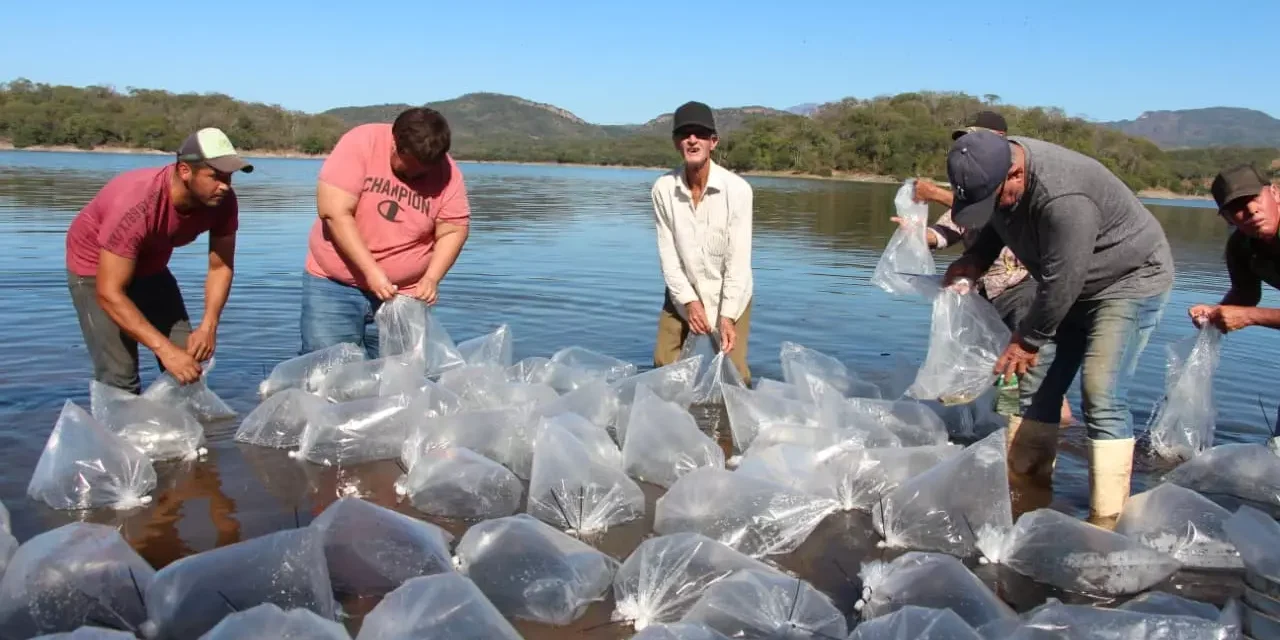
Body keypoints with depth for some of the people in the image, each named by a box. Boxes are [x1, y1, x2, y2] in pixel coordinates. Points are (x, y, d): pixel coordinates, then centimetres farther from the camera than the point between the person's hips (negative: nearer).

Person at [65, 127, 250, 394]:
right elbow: (109, 293, -36)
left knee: (192, 358, -1)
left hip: (150, 266, 6)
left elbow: (220, 267, -13)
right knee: (120, 375, -14)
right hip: (95, 267, -5)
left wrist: (208, 326, -29)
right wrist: (164, 349, -42)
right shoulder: (135, 207, -38)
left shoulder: (222, 201, -23)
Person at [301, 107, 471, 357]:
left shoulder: (447, 174, -7)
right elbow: (334, 212, -19)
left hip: (403, 294, 1)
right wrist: (371, 271, -23)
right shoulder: (360, 143, -14)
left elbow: (452, 231, -1)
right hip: (333, 284, -1)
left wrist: (431, 277, -17)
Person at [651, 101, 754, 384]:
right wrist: (688, 300, -17)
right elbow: (667, 252, -10)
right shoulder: (663, 188, -13)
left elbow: (738, 258, -20)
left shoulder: (737, 189, -21)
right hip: (682, 295, 3)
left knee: (732, 371, -5)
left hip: (729, 296, -2)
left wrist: (727, 315, -23)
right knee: (664, 366, 8)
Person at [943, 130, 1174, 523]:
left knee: (1102, 397, -17)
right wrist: (975, 258, -9)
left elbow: (1061, 282, -30)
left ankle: (1107, 522, -10)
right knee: (1036, 386, 6)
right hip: (1070, 283, 9)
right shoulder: (995, 166, -11)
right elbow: (998, 225, 10)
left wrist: (1027, 340, -17)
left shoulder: (1063, 199, -38)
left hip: (1130, 280, -8)